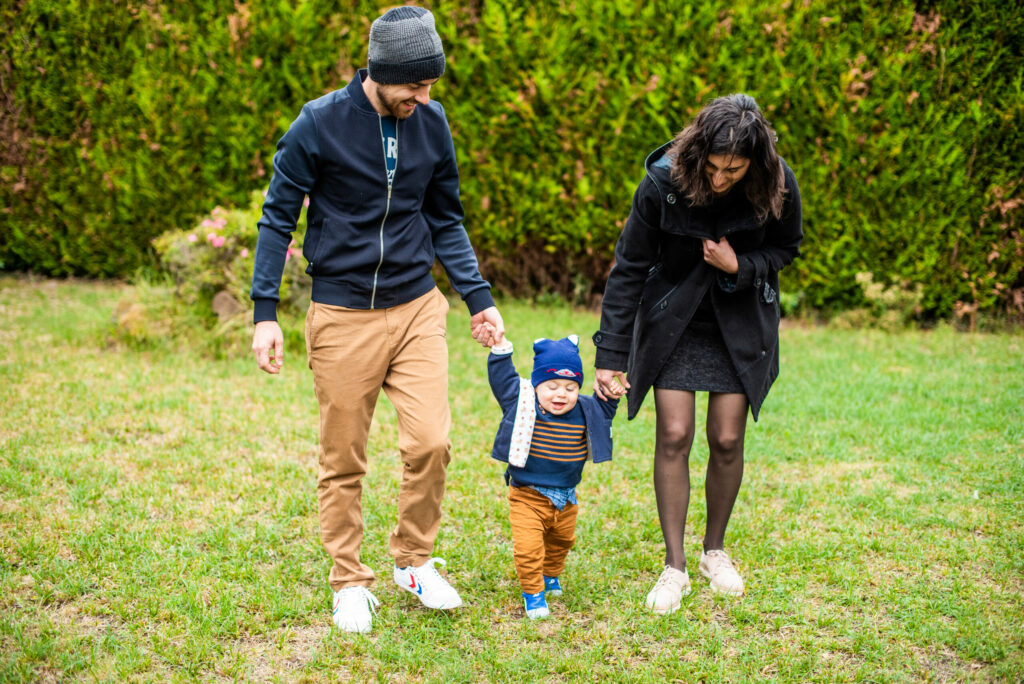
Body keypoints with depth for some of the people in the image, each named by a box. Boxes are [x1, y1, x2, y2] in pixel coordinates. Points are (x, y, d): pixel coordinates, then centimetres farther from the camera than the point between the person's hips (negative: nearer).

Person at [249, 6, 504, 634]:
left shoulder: (432, 123, 2)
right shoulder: (320, 124, -10)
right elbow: (278, 218, -3)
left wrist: (479, 297, 7)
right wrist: (265, 311, -9)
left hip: (417, 307, 3)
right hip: (342, 316, -3)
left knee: (431, 443, -6)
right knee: (343, 461, 5)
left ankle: (415, 561, 17)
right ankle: (350, 583, 20)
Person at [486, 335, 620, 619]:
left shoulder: (585, 412, -3)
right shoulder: (522, 403, -12)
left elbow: (605, 409, 17)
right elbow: (502, 379, -6)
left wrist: (612, 391, 2)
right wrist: (501, 348, -12)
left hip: (565, 498, 4)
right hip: (528, 496, -4)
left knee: (561, 541, 24)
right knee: (528, 546, -13)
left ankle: (550, 575, 50)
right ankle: (533, 591, 6)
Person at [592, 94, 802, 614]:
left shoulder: (777, 186, -20)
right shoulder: (663, 183, -24)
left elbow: (786, 248, 0)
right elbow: (629, 268, -15)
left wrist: (741, 267, -22)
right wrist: (611, 355, -16)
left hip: (741, 322, 1)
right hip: (673, 321, -1)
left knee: (727, 440, 1)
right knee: (673, 436, -7)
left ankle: (715, 550, 24)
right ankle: (674, 567, 5)